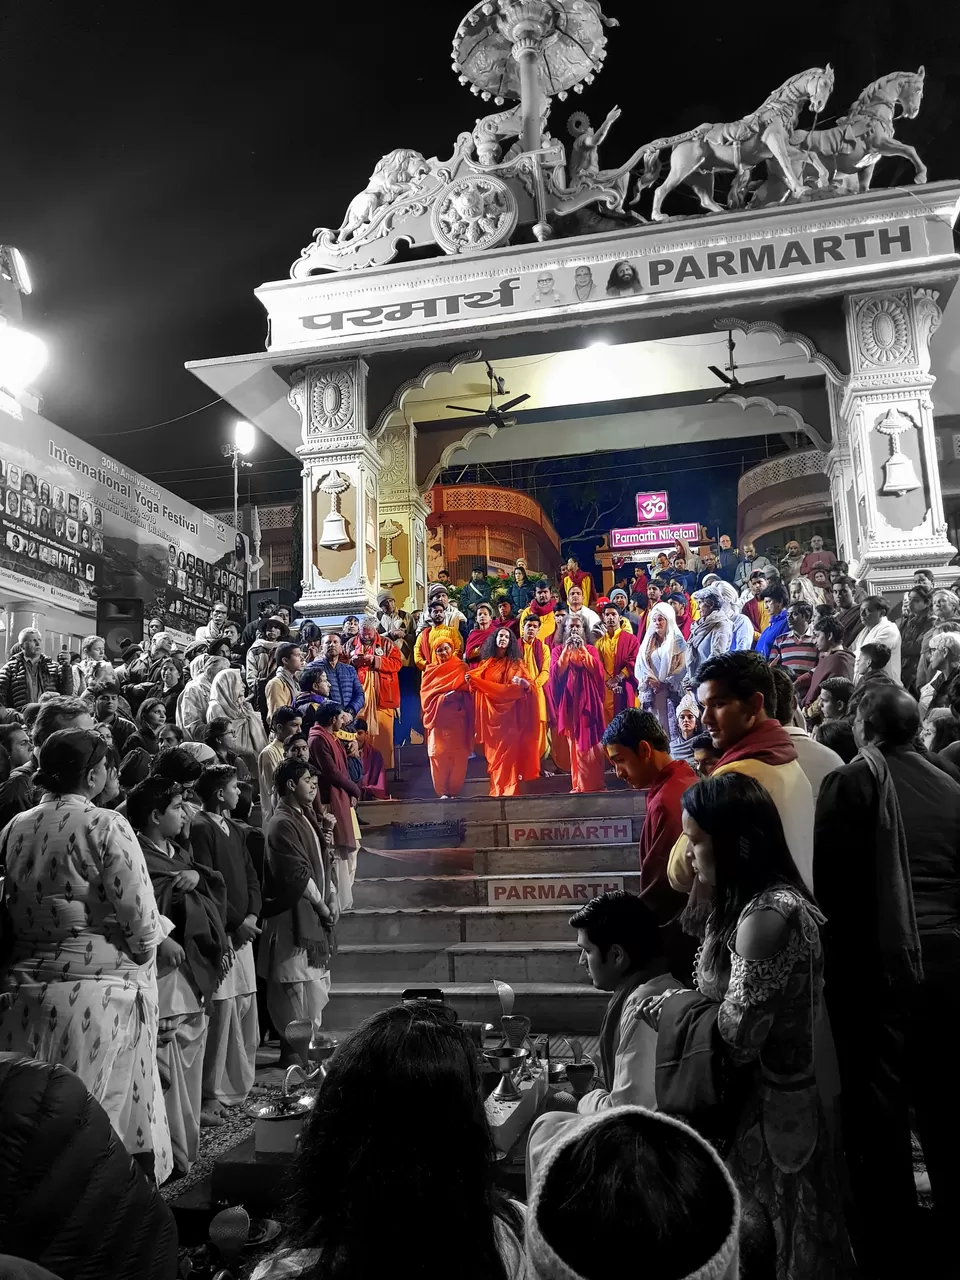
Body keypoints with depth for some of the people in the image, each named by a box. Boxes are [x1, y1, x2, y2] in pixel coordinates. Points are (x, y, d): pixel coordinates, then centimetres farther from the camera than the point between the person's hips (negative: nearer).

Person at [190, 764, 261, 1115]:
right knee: (220, 1011, -6)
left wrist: (252, 915, 0)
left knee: (246, 1010, 14)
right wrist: (237, 921, -14)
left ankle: (239, 1084, 26)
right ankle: (213, 1092, 6)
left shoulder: (234, 829, 16)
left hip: (242, 932, 9)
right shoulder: (200, 829, -12)